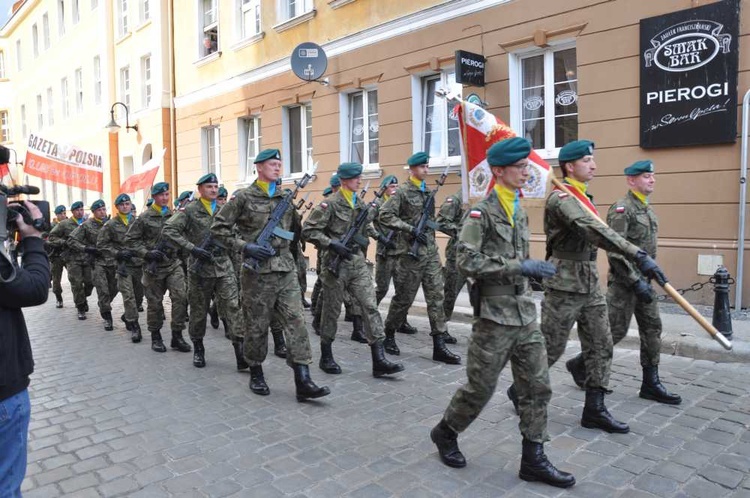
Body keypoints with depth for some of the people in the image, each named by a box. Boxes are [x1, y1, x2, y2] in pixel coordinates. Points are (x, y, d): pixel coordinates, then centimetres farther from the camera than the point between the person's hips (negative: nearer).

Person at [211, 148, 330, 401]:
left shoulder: (285, 197, 12)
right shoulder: (244, 197, -2)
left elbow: (297, 229, 22)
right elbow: (218, 228, -2)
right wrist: (244, 246, -12)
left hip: (286, 269, 4)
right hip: (257, 272, -4)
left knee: (296, 321, -4)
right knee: (257, 325, 6)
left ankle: (303, 382, -3)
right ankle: (256, 373, 27)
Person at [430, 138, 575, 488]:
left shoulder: (519, 211, 11)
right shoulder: (482, 212, -13)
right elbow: (467, 261, -23)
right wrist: (521, 266, -24)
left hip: (525, 312, 7)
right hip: (494, 315, -7)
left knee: (537, 386, 7)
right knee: (480, 386, 5)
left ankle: (533, 459, 19)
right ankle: (445, 433, 29)